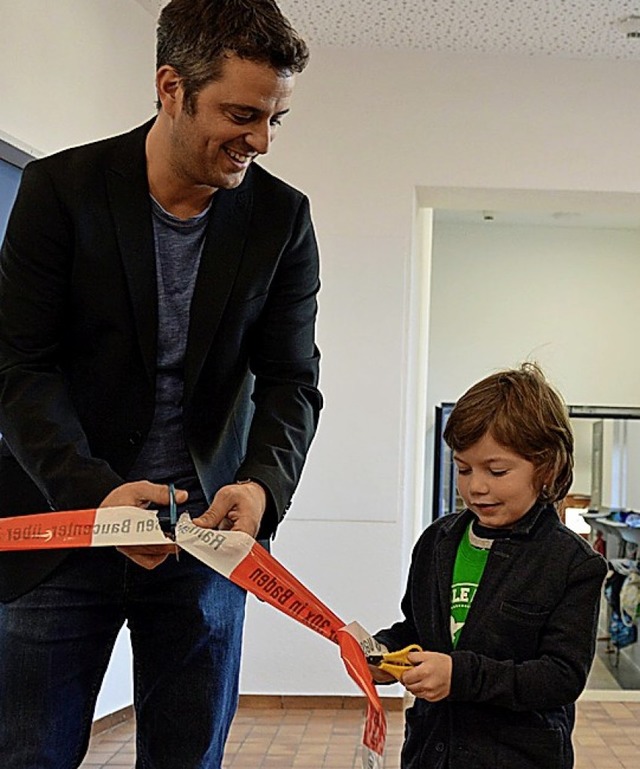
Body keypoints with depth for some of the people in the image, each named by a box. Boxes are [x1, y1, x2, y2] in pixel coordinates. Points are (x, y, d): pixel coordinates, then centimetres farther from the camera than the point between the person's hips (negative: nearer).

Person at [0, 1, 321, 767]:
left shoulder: (281, 218, -1)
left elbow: (290, 380, -1)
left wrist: (263, 483, -22)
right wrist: (94, 490, -24)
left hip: (207, 530, 2)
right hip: (66, 522, -1)